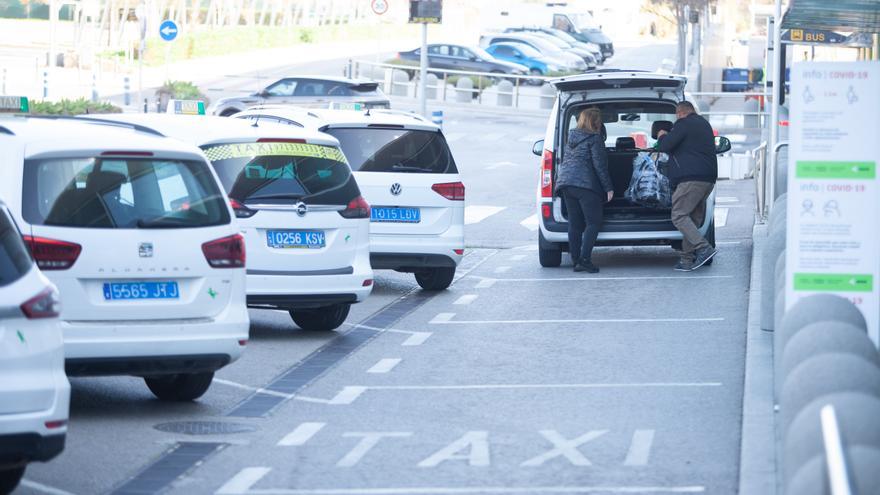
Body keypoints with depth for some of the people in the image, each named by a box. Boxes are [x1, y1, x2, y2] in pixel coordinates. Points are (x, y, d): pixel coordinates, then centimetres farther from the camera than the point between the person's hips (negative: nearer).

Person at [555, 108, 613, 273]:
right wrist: (608, 188, -6)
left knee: (574, 224, 7)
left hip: (566, 184, 7)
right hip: (586, 184, -7)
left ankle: (576, 261, 4)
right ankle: (584, 258, -17)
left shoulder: (571, 138, 17)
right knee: (593, 222, -5)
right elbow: (599, 165, -9)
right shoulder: (594, 139, -5)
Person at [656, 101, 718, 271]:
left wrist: (662, 137, 12)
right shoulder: (704, 124, 23)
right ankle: (687, 260, 7)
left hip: (691, 178, -9)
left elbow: (665, 146, -10)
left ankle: (704, 248, -23)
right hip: (708, 179, 9)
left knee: (679, 216, -10)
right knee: (694, 218, 11)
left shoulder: (683, 124, -6)